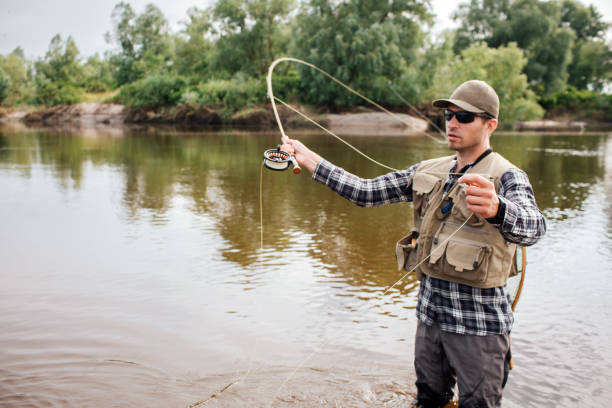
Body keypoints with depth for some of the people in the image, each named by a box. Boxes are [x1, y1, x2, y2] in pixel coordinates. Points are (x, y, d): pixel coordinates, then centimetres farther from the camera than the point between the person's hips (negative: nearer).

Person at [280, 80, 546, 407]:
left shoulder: (507, 177, -12)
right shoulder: (428, 172, 6)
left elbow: (533, 227, -32)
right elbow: (366, 191, 3)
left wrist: (494, 209, -55)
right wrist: (308, 158, -4)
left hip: (477, 320, -5)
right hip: (429, 310, 5)